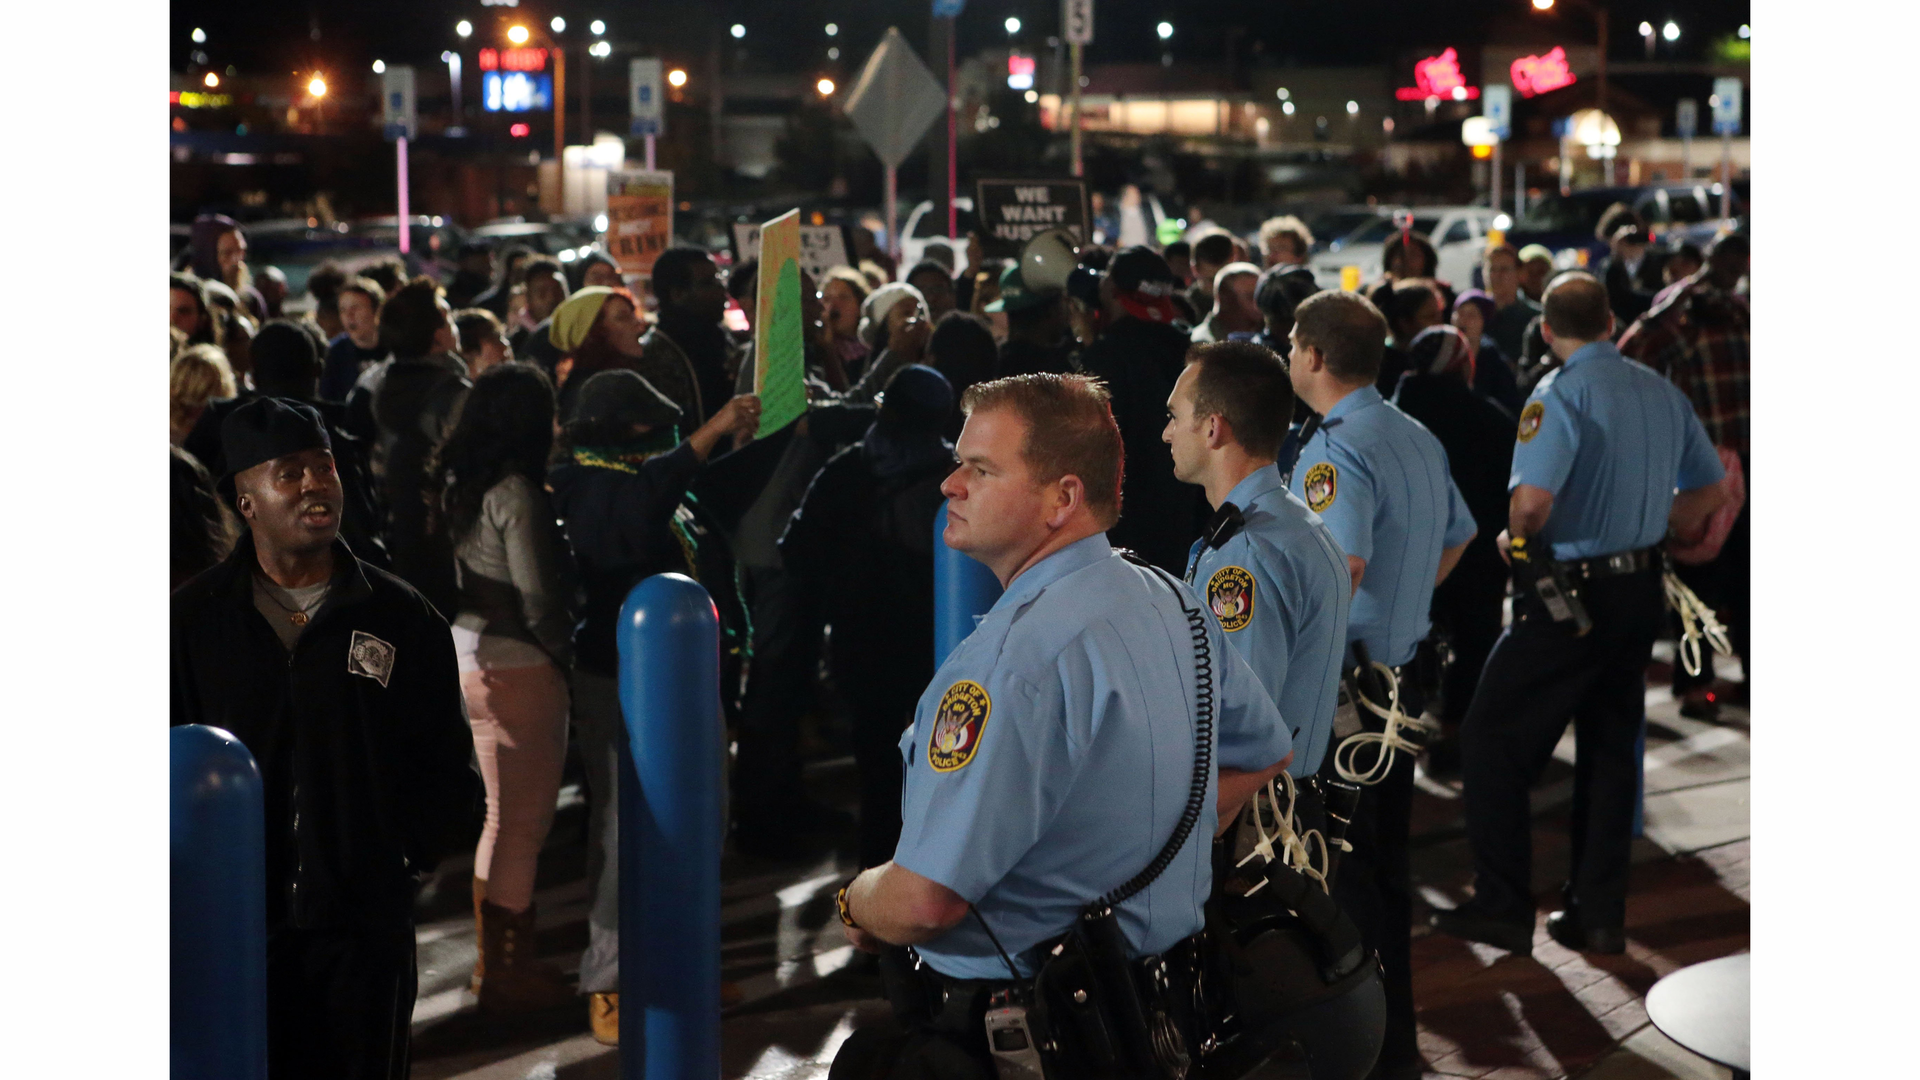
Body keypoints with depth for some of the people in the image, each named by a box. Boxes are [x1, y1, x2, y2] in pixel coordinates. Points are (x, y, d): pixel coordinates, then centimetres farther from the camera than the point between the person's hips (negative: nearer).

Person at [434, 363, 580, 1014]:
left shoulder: (456, 484, 6)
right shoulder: (517, 494, -19)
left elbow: (452, 574, 9)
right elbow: (539, 599, -19)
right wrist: (564, 654, -6)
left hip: (470, 656, 9)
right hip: (519, 667, -9)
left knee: (501, 816, 20)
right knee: (524, 822, 3)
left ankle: (492, 962, 31)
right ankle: (508, 978, 13)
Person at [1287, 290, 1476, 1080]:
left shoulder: (1335, 452, -21)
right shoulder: (1417, 438, 9)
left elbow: (1339, 567, -35)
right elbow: (1457, 538, 22)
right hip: (1400, 679, 9)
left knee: (1339, 874, 1)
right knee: (1386, 863, 19)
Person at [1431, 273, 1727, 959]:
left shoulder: (1562, 393, -15)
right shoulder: (1662, 392, 8)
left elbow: (1531, 498, -27)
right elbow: (1711, 489, 16)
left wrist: (1518, 538, -8)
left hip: (1572, 589, -7)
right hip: (1641, 589, 7)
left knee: (1493, 740, 2)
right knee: (1613, 747, 14)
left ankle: (1502, 908, 3)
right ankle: (1598, 914, 18)